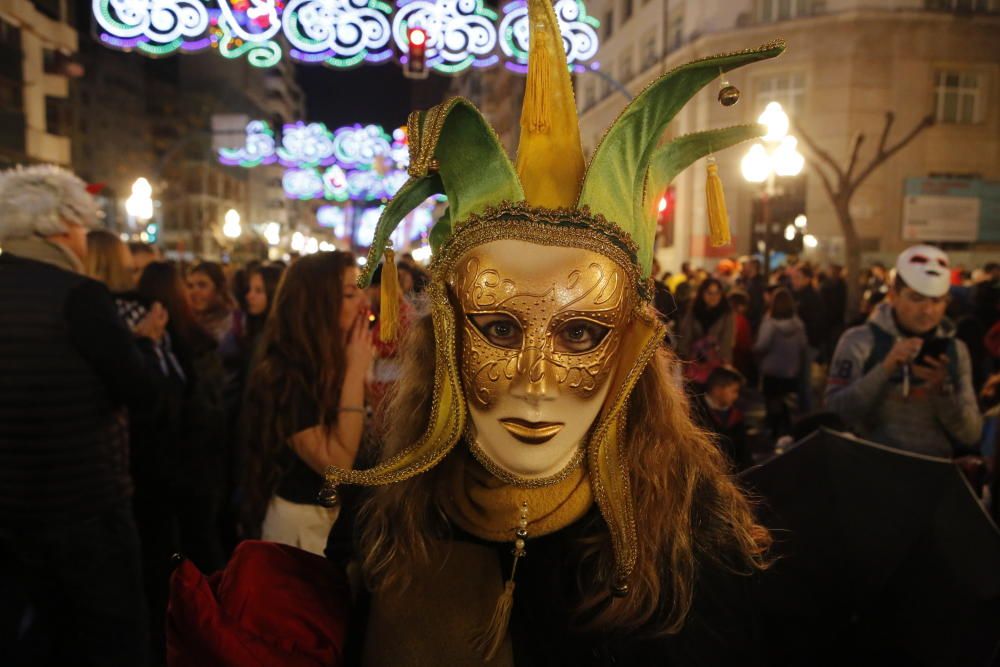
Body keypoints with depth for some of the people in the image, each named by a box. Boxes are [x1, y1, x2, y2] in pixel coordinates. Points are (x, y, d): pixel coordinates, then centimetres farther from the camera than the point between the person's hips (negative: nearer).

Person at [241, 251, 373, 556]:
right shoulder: (283, 374, -23)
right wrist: (355, 372, -27)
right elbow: (336, 464, -29)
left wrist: (356, 369, -9)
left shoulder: (331, 361, 2)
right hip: (302, 520, -8)